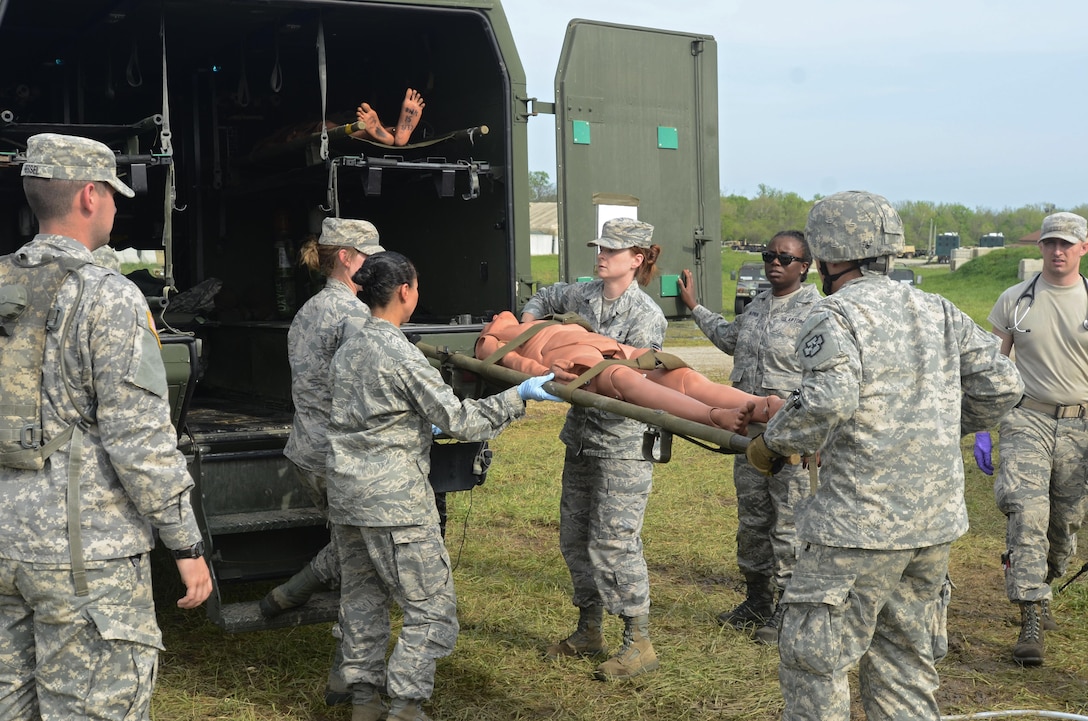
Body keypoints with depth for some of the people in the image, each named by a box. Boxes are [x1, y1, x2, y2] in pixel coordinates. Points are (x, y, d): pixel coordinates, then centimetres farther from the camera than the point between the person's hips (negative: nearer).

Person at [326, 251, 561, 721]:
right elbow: (458, 420, -15)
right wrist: (520, 396, -9)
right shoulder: (401, 355, -16)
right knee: (432, 607, 2)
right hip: (395, 503, -9)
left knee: (361, 598, 17)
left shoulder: (349, 344, 10)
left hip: (345, 493, 9)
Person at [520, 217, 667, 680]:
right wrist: (525, 329, 12)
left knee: (614, 542, -8)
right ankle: (589, 632, 28)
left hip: (622, 442, -8)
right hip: (581, 437, 8)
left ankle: (639, 644, 4)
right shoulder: (583, 296, 7)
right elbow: (545, 297, 28)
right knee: (574, 536, 14)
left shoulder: (647, 316, -13)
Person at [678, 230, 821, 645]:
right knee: (751, 517, 15)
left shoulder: (815, 311, -11)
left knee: (789, 521, -3)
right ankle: (757, 601, 28)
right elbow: (732, 339, 32)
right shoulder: (758, 305, 13)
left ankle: (788, 608, 9)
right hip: (749, 427, 8)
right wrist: (694, 307, 34)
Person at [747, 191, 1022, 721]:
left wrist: (771, 443, -12)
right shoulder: (938, 312, 11)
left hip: (860, 523, -8)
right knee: (904, 659, 18)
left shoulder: (836, 317, -10)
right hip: (936, 521, 8)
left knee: (815, 658, 3)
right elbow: (1001, 384, 10)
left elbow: (827, 402, -26)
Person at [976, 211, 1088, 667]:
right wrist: (981, 429, 2)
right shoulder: (1014, 300, 3)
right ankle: (1031, 623, -15)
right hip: (1026, 421, -1)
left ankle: (1038, 592, 35)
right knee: (1026, 514, -16)